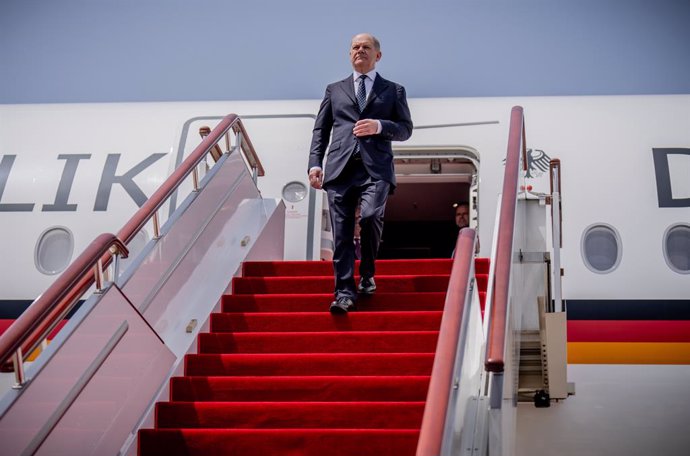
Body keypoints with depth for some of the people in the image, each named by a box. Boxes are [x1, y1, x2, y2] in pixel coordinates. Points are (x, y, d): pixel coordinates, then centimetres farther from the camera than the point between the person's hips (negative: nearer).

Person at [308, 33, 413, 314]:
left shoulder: (393, 91, 19)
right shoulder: (334, 90, 23)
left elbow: (405, 129, 13)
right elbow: (320, 130, 17)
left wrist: (379, 126, -7)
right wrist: (315, 163, 3)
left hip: (376, 167, -2)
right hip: (340, 167, 2)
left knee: (371, 216, -24)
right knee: (341, 232, -7)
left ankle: (368, 274, 0)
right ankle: (345, 293, -6)